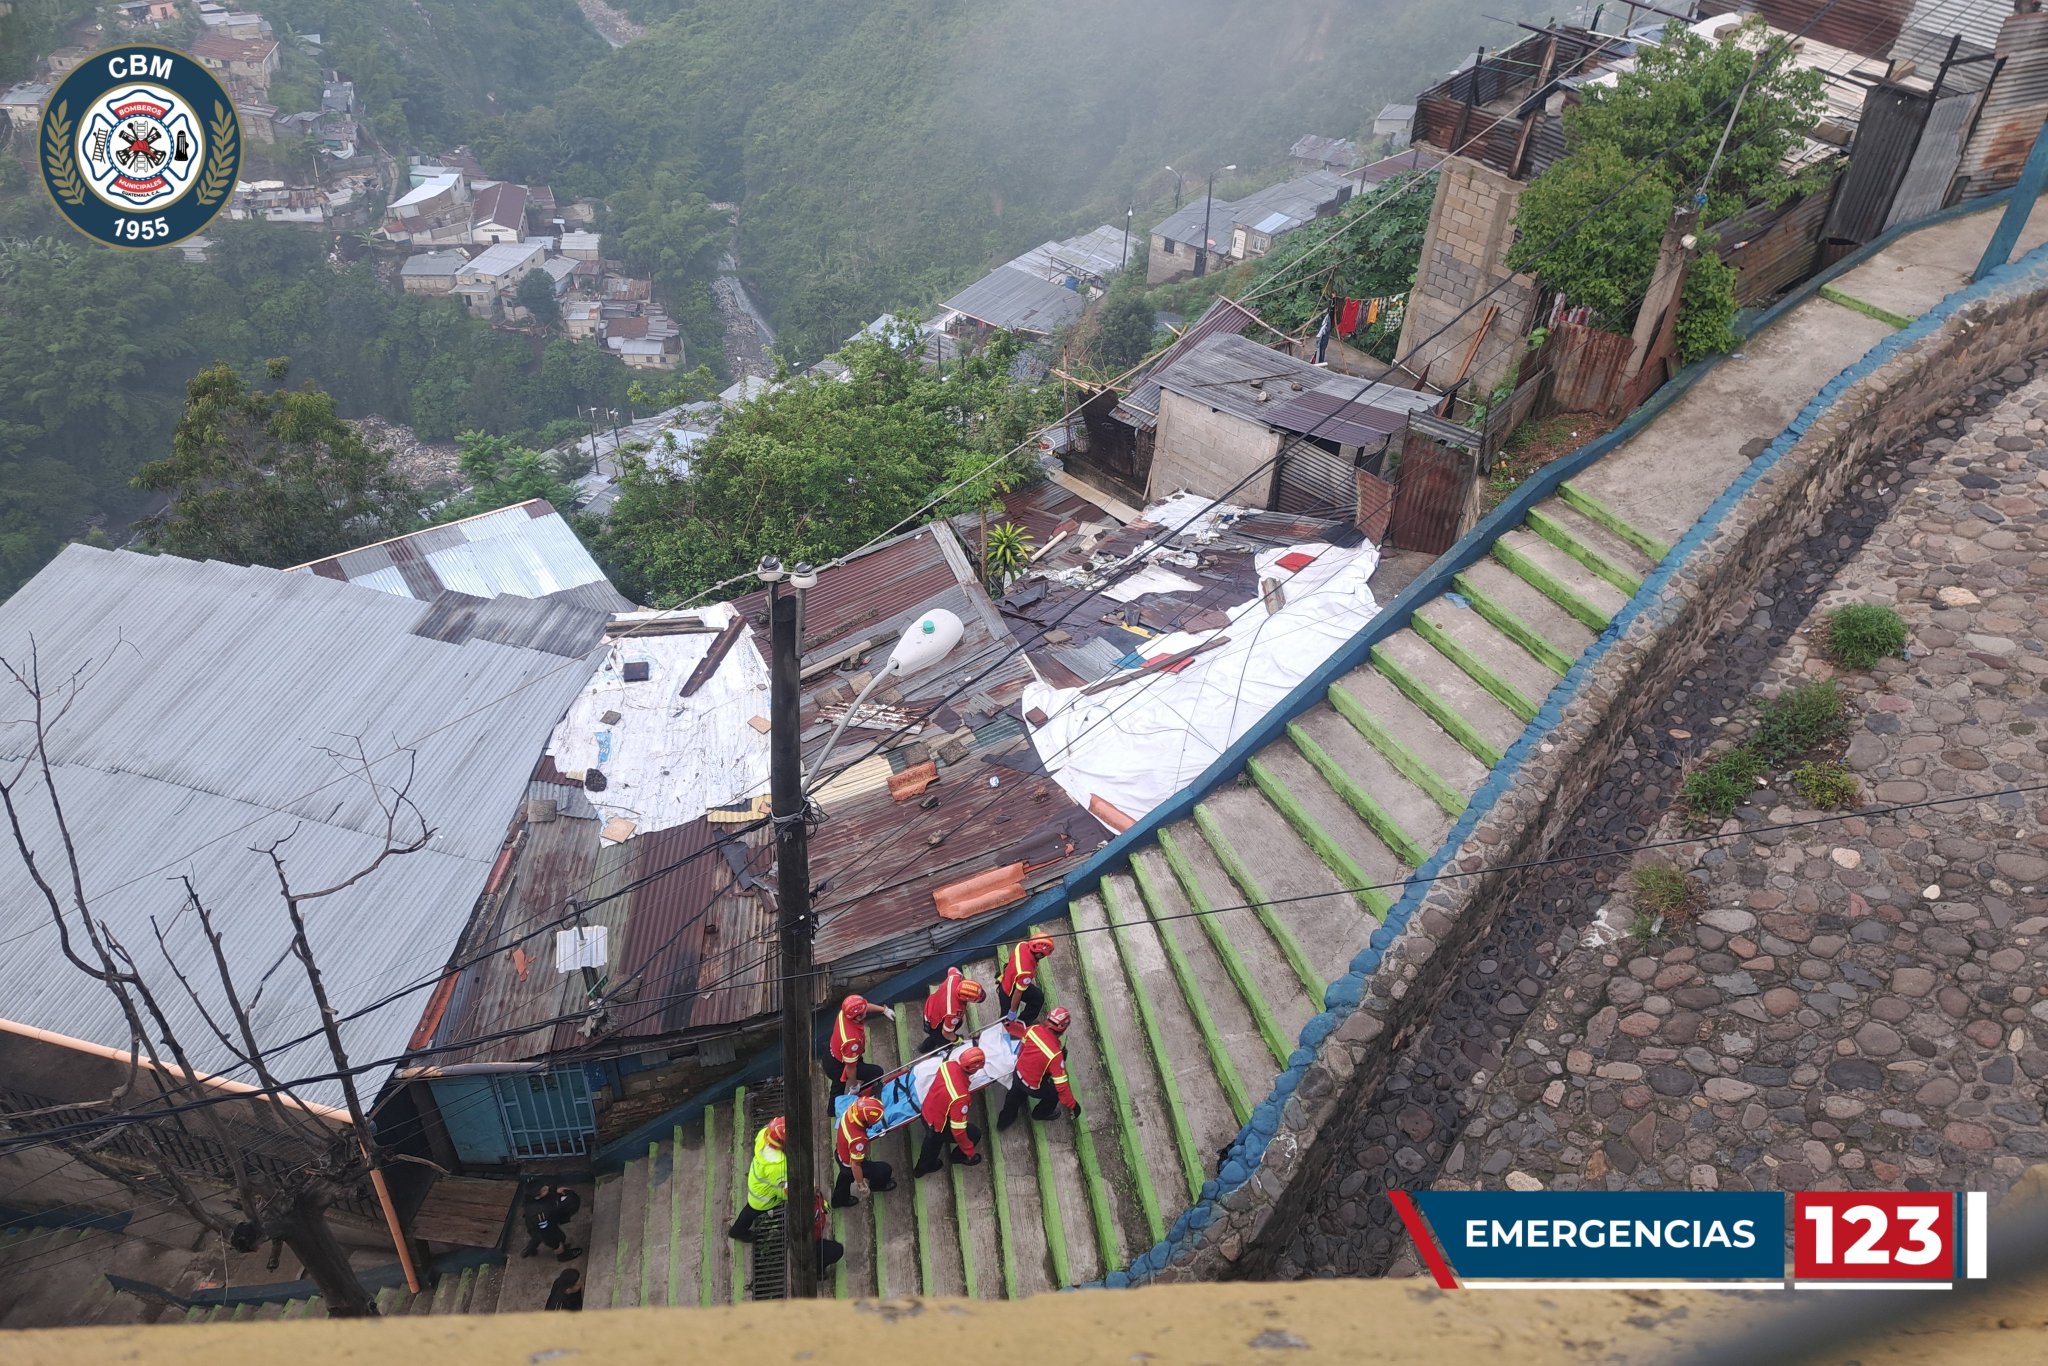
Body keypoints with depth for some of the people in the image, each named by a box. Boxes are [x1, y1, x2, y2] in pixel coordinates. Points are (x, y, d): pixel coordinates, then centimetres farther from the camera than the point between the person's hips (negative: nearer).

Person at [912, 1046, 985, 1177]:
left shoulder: (949, 1065, -23)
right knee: (975, 1134, 16)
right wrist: (970, 1152, -16)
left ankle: (922, 1168, 61)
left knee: (933, 1140, 36)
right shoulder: (961, 1097, -42)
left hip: (926, 1113, 6)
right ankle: (959, 1156, 46)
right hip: (937, 1128, -6)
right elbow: (958, 1131, -31)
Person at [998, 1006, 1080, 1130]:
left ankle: (1004, 1120, 56)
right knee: (1055, 1093, 23)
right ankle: (1041, 1113, 49)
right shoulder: (1055, 1054, -38)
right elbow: (1061, 1085, -30)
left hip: (1018, 1073, 5)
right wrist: (1072, 1105, -18)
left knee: (1016, 1094, 34)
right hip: (1033, 1086, -5)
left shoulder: (1033, 1029, -22)